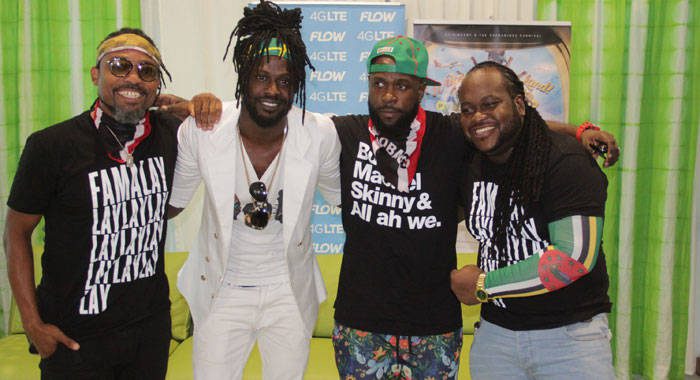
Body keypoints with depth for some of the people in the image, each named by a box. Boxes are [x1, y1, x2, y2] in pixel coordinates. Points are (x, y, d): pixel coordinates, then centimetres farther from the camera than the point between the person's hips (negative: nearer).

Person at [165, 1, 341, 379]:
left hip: (290, 293, 1)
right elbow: (171, 202, 0)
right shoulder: (201, 131, -16)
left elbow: (341, 196, 3)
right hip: (222, 291, -1)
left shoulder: (320, 135, -15)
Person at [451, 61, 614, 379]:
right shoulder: (472, 167, 4)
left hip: (568, 337, -5)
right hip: (494, 334, 6)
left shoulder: (565, 160, -16)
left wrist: (482, 285, -16)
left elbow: (575, 257, -23)